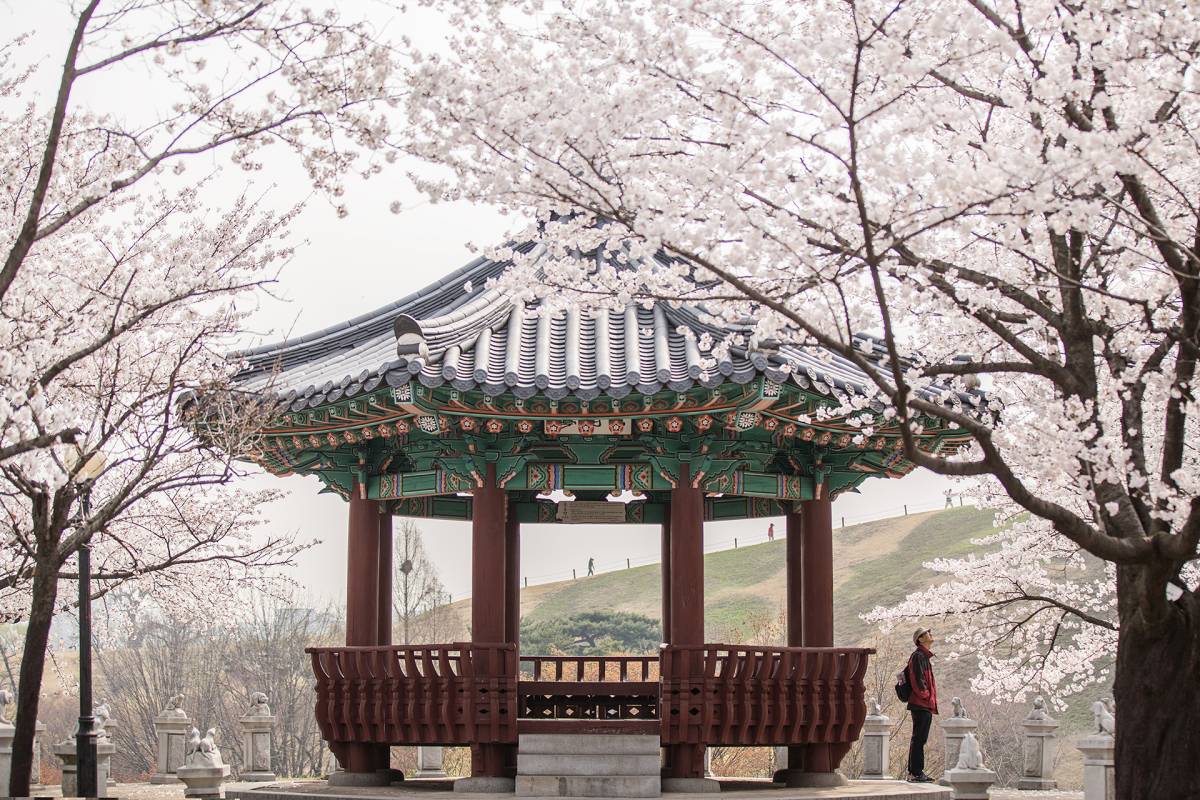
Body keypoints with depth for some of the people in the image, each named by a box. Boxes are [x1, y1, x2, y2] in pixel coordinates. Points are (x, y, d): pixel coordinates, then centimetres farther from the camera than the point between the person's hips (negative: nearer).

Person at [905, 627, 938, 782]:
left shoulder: (925, 656, 21)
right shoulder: (918, 656, -11)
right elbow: (918, 680, -20)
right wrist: (927, 697, -14)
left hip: (924, 705, 10)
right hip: (921, 705, -10)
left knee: (919, 739, 12)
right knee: (919, 739, -10)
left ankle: (915, 772, 16)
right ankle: (915, 773, -11)